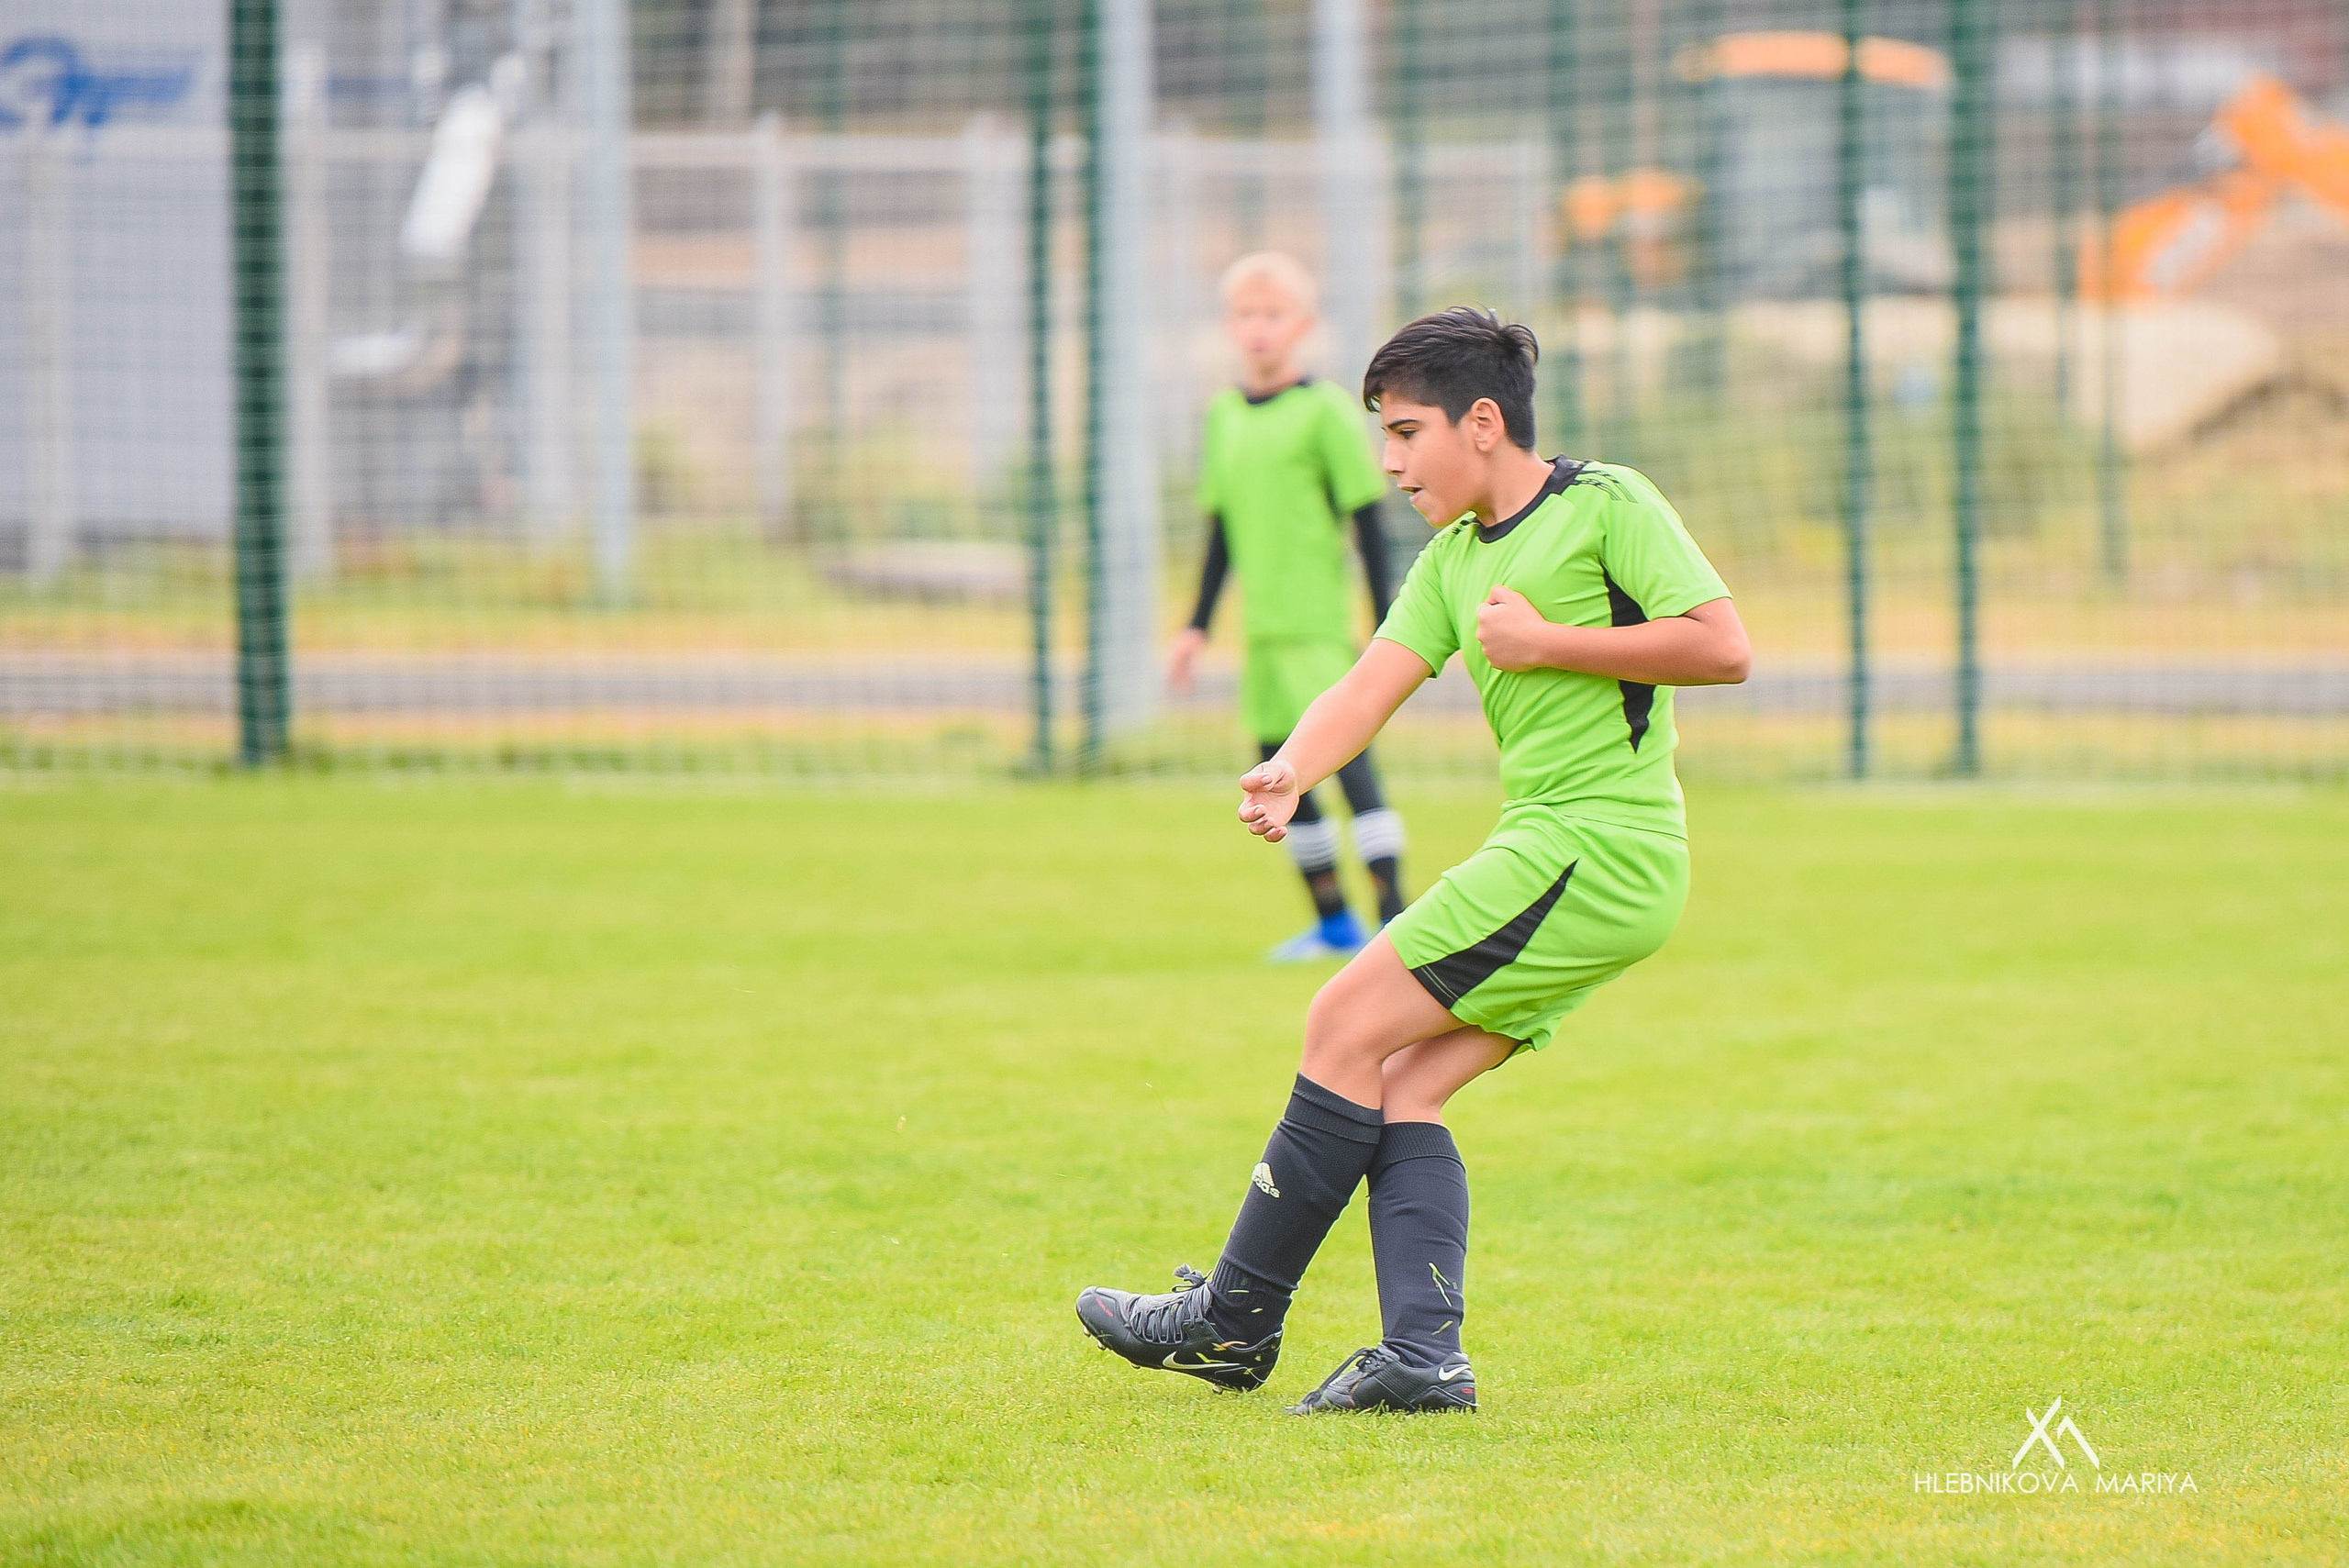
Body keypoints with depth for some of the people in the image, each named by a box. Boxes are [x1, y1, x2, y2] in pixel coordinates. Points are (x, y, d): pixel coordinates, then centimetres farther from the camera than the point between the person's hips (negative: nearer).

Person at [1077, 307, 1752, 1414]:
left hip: (1595, 852, -9)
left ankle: (1236, 1322, -4)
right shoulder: (1451, 562, 19)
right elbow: (1375, 682, 5)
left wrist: (1547, 642, -12)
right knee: (1403, 1091, 1)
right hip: (1551, 852, 9)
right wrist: (1291, 771, -16)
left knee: (1348, 1024, -9)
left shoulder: (1605, 504, -5)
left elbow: (1722, 648, -12)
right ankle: (1422, 1355, -6)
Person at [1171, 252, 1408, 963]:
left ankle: (1393, 912, -17)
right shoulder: (1223, 416, 12)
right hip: (1263, 624, 7)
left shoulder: (1326, 410, -6)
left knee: (1345, 747, -16)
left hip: (1319, 623, -7)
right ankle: (1332, 921, 20)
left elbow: (1367, 522, -5)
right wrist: (1199, 625, 19)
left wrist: (1385, 629, -8)